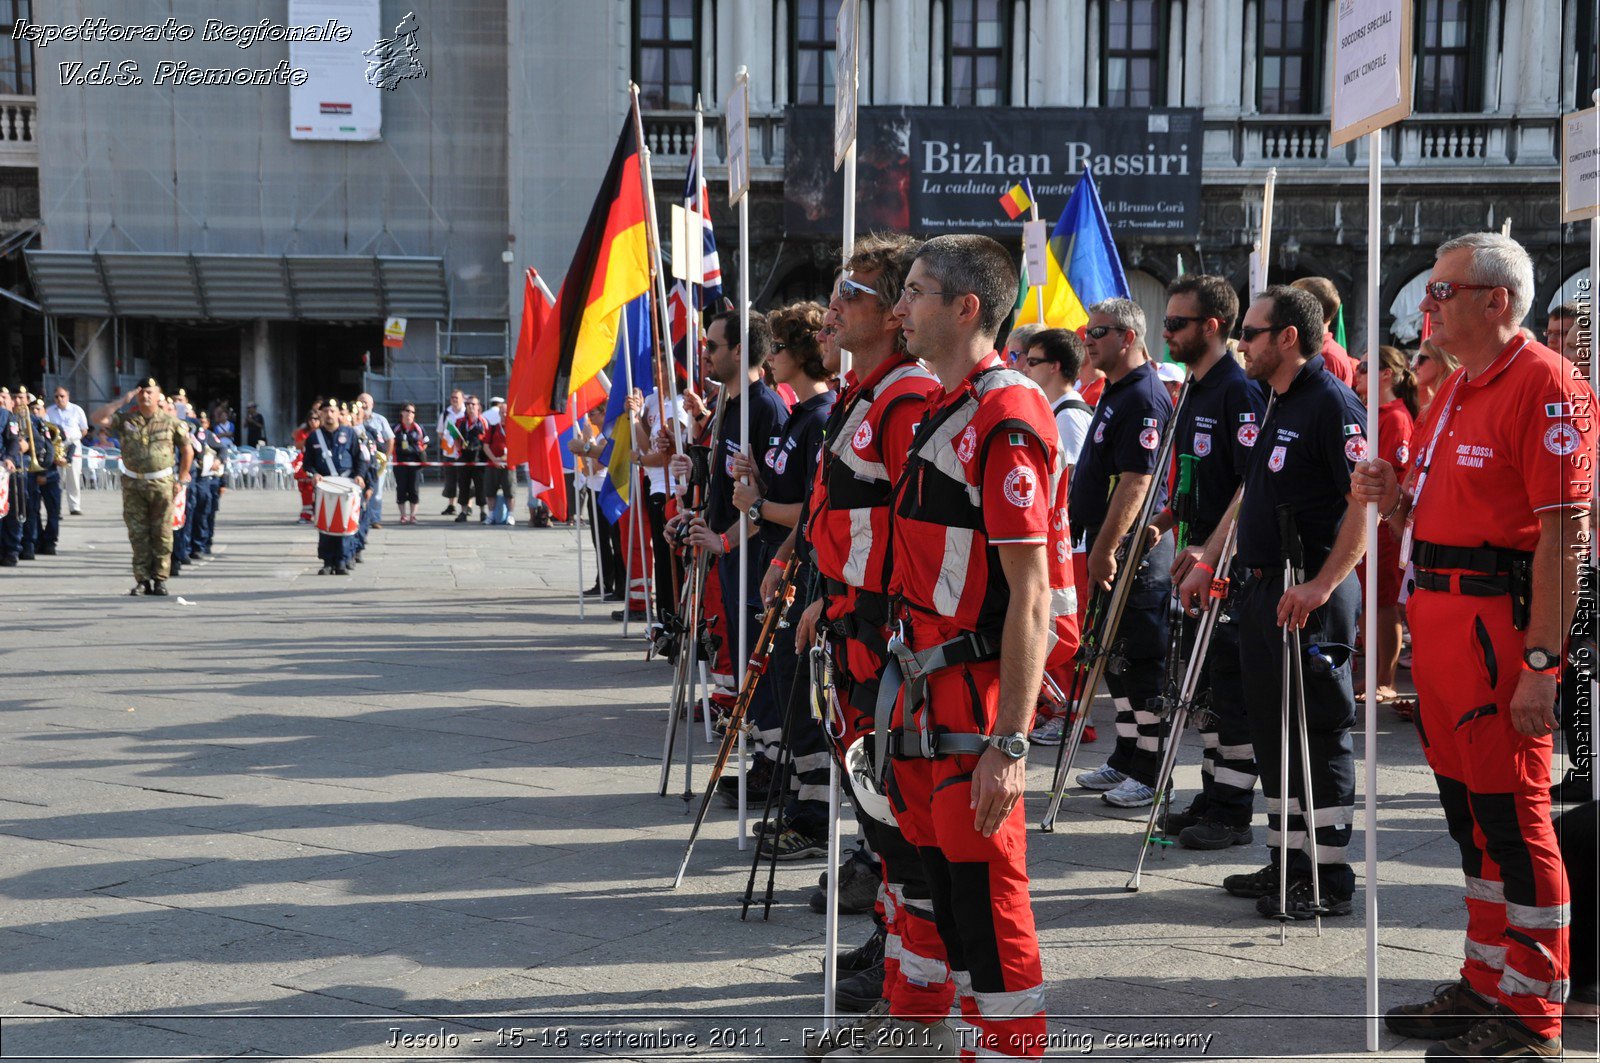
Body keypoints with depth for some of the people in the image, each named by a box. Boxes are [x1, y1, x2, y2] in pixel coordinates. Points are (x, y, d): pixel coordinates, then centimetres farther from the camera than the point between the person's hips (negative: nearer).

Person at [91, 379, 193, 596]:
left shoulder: (170, 422, 2)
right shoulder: (125, 419, 6)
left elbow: (187, 450, 9)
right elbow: (97, 418, -6)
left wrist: (182, 480, 7)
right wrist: (122, 401, -7)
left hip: (161, 483, -2)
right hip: (133, 484, 2)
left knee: (161, 534, 0)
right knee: (137, 534, 2)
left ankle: (160, 579, 6)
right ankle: (142, 580, 8)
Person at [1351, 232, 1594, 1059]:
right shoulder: (1454, 391, 17)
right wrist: (1392, 499, 3)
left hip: (1500, 620, -9)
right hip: (1436, 618, 9)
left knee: (1512, 817, -3)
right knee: (1467, 809, 15)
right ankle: (1488, 984, 26)